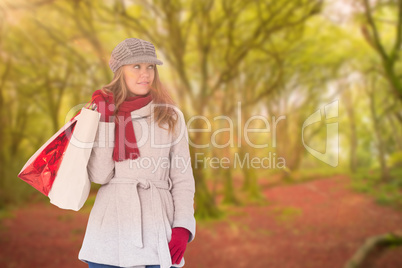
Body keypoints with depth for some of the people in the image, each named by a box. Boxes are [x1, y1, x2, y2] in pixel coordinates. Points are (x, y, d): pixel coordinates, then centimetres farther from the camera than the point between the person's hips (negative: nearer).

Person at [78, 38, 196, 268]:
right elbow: (99, 176, -4)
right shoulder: (105, 112, 8)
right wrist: (105, 122, -6)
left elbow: (182, 177, 6)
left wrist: (183, 226, -4)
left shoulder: (170, 116, 7)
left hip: (157, 221, 0)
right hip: (111, 221, 0)